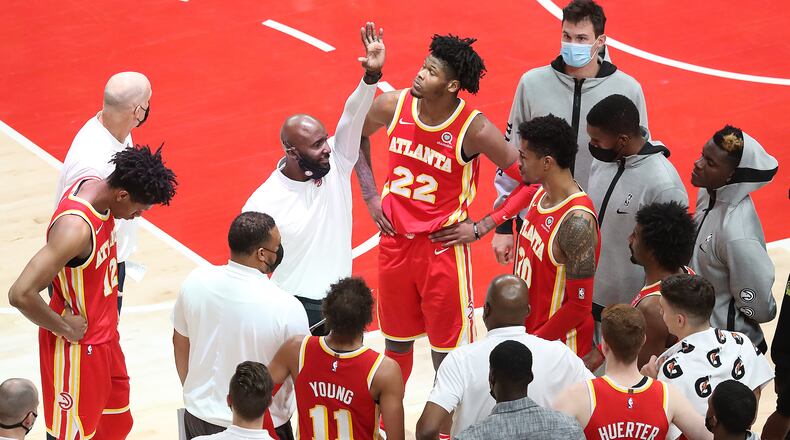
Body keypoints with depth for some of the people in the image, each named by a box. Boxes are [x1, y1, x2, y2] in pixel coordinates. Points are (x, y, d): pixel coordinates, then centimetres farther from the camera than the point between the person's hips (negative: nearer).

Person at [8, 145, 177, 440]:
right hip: (77, 346, -9)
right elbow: (21, 294, -38)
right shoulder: (75, 228, -33)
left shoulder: (96, 187, -5)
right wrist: (64, 329, -23)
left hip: (104, 334, 9)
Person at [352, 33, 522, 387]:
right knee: (396, 342, 18)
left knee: (446, 351, 4)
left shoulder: (474, 130, -21)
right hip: (395, 239, 4)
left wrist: (481, 226, -12)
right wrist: (370, 196, 6)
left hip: (444, 247, -4)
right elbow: (356, 135, 13)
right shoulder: (394, 106, -9)